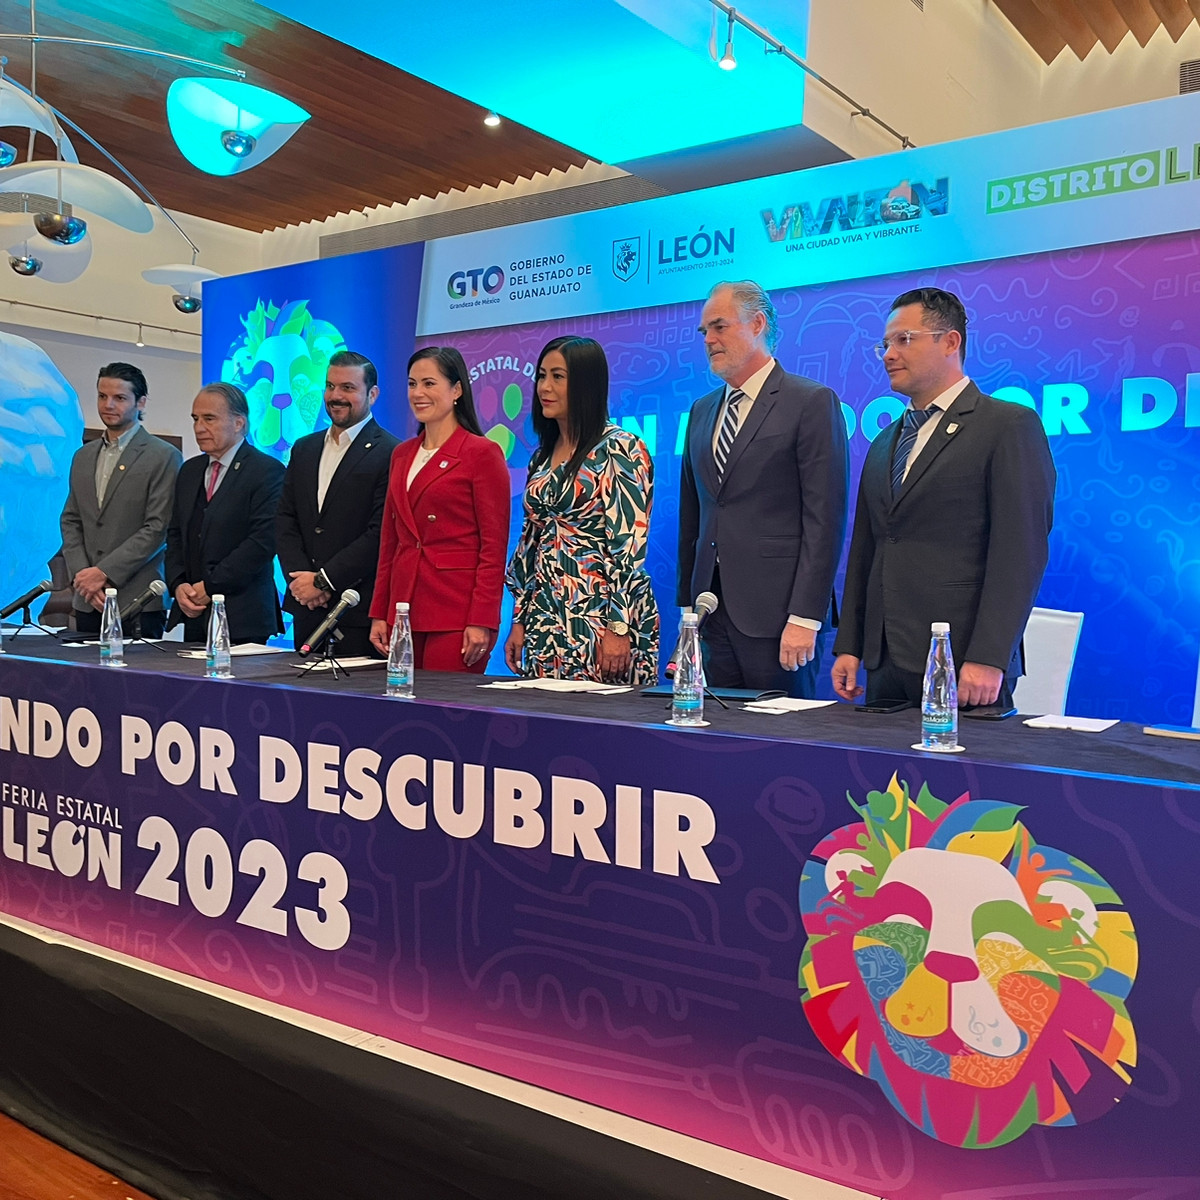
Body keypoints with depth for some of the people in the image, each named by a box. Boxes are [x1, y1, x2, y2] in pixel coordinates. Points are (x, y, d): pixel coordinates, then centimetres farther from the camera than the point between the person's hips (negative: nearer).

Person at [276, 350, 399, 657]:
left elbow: (380, 533, -15)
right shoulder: (304, 449, 15)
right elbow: (285, 520, 12)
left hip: (359, 610, -6)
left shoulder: (390, 454, -9)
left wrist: (323, 580, -13)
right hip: (305, 605, 6)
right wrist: (299, 577, -4)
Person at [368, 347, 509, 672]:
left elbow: (494, 547, -9)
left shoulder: (482, 453, -5)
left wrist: (482, 621, -16)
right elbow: (389, 541, 17)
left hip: (456, 616, -6)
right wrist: (379, 614, 11)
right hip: (404, 612, 6)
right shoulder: (402, 454, 15)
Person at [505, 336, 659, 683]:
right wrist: (520, 621, 13)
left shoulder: (619, 449, -9)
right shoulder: (542, 457, 14)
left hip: (599, 613, -7)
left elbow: (629, 543, -14)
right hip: (546, 618, 7)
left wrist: (618, 628, -19)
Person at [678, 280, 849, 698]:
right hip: (712, 614, 6)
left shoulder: (812, 402, -4)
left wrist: (805, 617, -16)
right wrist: (687, 605, 13)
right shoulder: (702, 411, 17)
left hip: (777, 612, -6)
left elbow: (824, 519, -11)